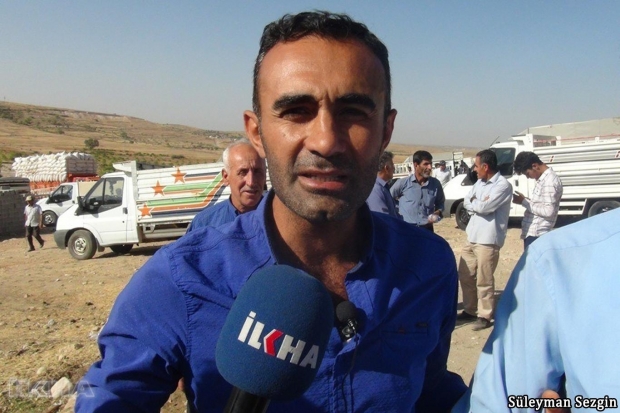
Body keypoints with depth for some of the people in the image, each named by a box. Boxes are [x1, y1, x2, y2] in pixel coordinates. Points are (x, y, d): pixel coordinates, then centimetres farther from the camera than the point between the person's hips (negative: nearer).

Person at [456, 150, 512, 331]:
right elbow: (466, 202, 9)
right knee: (465, 275, 15)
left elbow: (484, 207, -21)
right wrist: (479, 204, -9)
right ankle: (470, 310, 30)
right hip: (472, 237, 9)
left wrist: (474, 203, -2)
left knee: (484, 281, 0)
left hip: (488, 239, -9)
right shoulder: (480, 182, 14)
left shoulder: (503, 185, -13)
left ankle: (485, 316, 15)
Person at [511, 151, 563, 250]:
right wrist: (525, 200, 3)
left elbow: (548, 211, -22)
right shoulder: (543, 179, 14)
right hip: (532, 234, 10)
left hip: (536, 236, -10)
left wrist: (524, 202, -15)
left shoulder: (550, 181, -16)